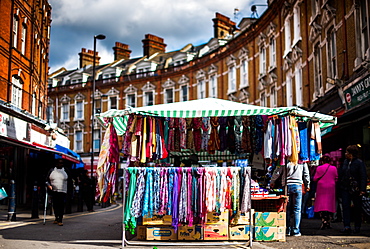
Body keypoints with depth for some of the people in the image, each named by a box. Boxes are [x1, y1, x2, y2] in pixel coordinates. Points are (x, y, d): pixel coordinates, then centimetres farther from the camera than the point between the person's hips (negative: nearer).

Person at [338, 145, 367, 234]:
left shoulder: (359, 163, -8)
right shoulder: (345, 162, 9)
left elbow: (363, 177, -11)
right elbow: (340, 174, 15)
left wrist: (362, 189, -17)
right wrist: (339, 185, 9)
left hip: (355, 189, -5)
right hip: (345, 189, 5)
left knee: (357, 208, 7)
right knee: (345, 206, -6)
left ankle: (357, 226, 20)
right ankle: (347, 226, -11)